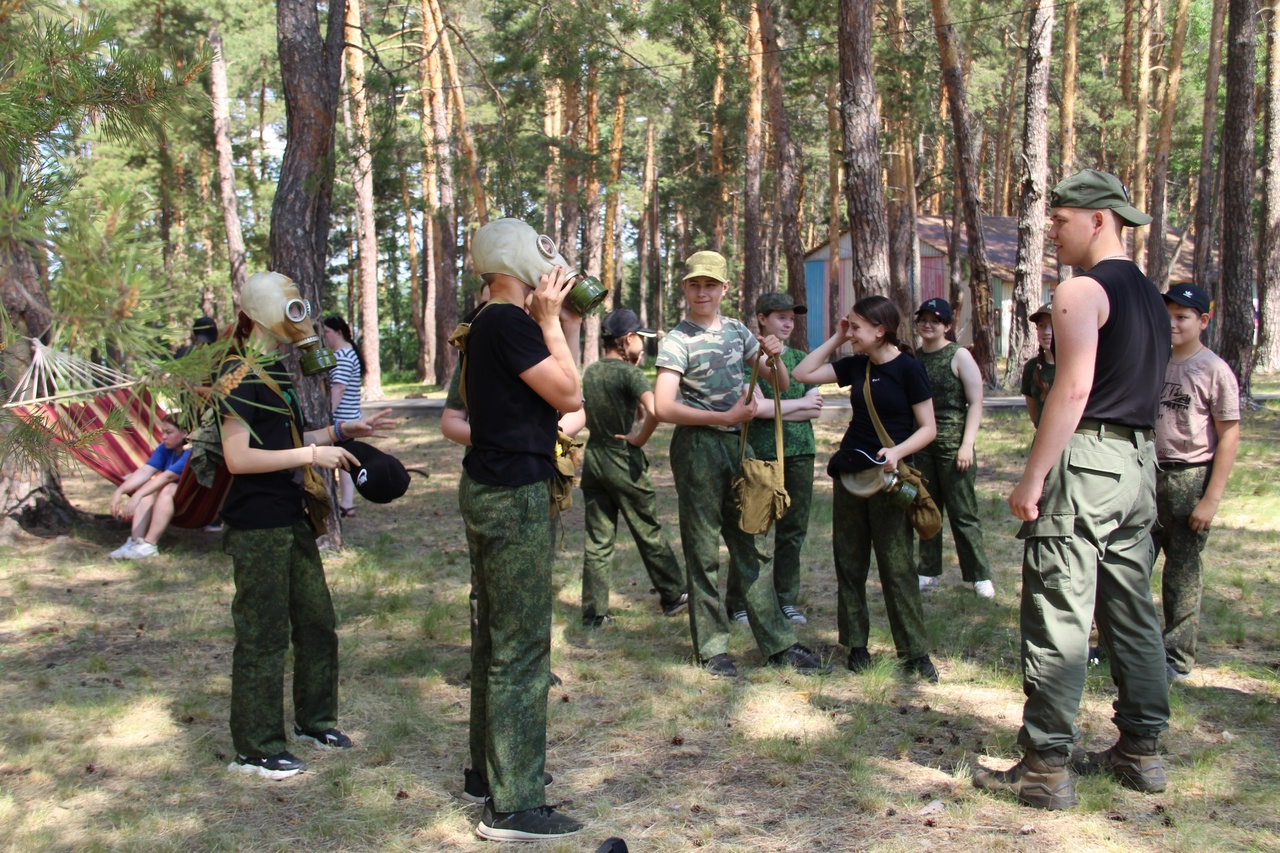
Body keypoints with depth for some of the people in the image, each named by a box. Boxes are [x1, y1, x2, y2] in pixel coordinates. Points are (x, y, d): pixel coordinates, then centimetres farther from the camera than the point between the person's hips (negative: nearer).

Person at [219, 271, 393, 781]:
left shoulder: (277, 371, 15)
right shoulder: (241, 375, -14)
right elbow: (238, 457, -22)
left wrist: (342, 431, 12)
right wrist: (311, 455, -21)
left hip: (291, 519, 10)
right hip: (256, 527, -9)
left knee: (316, 621, 16)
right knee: (263, 636, -1)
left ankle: (313, 721, 32)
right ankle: (255, 749, 11)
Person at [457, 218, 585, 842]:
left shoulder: (491, 322, 14)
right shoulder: (508, 322, -17)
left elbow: (556, 392, 15)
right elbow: (570, 396, -17)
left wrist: (566, 325, 11)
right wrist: (550, 321, -10)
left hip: (492, 490, 11)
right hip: (514, 496, -11)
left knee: (496, 639, 19)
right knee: (520, 650, -5)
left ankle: (488, 770, 32)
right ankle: (512, 807, 2)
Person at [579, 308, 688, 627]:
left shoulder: (590, 372, 5)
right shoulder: (628, 373, -15)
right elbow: (654, 410, -31)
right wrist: (640, 438, -16)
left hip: (593, 458, 6)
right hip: (623, 461, -6)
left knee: (597, 541, 9)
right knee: (649, 533, 9)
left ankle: (594, 611, 10)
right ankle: (674, 595, 24)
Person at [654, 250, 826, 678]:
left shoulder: (737, 330, 11)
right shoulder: (677, 341, -7)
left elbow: (781, 385, 16)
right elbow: (665, 407, -17)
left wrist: (775, 357, -6)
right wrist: (727, 417, -19)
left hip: (738, 444, 6)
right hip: (698, 446, -6)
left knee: (754, 546, 9)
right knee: (703, 550, 2)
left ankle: (778, 643, 15)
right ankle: (712, 648, 12)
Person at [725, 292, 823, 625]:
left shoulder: (801, 359, 14)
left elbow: (816, 410, 5)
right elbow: (757, 407, -13)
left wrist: (775, 410, -6)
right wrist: (799, 404, -2)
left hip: (800, 452, 5)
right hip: (761, 454, -5)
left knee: (793, 531, 8)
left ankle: (786, 601, 17)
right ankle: (738, 603, 5)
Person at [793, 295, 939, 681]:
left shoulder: (908, 368, -8)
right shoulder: (856, 365, 8)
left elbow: (928, 428, -8)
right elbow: (802, 373, 10)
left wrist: (897, 452, -24)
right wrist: (835, 339, 6)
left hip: (887, 476, -6)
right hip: (849, 472, 6)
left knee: (897, 566, -4)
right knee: (849, 563, 8)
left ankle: (915, 653, 5)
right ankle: (856, 645, 19)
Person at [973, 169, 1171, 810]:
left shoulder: (1082, 292, -11)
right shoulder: (1149, 295, 17)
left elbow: (1073, 389, -20)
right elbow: (1140, 386, 19)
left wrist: (1031, 478, -19)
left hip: (1087, 459, -9)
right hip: (1140, 460, 10)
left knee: (1058, 616, -5)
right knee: (1131, 609, 15)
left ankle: (1046, 767, -1)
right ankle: (1141, 751, 23)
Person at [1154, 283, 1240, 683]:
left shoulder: (1214, 370, -7)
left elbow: (1229, 437, -8)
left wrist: (1211, 499, -12)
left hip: (1190, 477, -5)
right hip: (1149, 474, 5)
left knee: (1182, 572, 2)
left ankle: (1178, 658, 13)